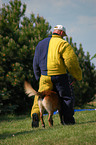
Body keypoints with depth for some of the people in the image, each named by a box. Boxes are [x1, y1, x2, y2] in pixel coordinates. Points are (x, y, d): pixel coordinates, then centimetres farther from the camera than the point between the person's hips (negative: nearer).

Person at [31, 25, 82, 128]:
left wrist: (38, 77, 26)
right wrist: (78, 76, -2)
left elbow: (36, 63, 20)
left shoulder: (41, 44, 16)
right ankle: (67, 119, 8)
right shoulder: (62, 44, -6)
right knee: (66, 97, 9)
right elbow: (71, 62, -11)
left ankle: (35, 113, -13)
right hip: (59, 76, -5)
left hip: (44, 77, 5)